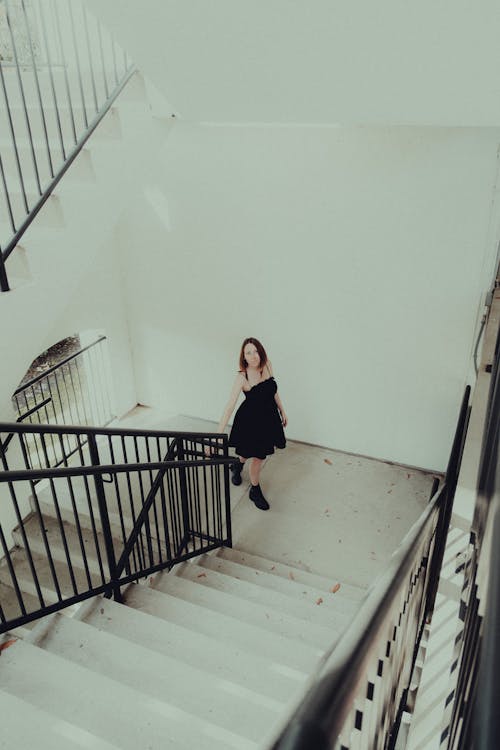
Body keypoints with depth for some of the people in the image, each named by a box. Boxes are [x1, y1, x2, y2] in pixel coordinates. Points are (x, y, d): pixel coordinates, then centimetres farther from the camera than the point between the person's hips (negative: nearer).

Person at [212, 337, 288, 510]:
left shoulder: (267, 366, -11)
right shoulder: (242, 377, -26)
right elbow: (229, 407, -30)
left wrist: (282, 411, 15)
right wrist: (217, 436, -35)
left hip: (269, 417, 6)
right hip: (251, 420, -5)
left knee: (253, 451, 24)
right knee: (257, 457, 7)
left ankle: (237, 465, 57)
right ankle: (255, 491, 32)